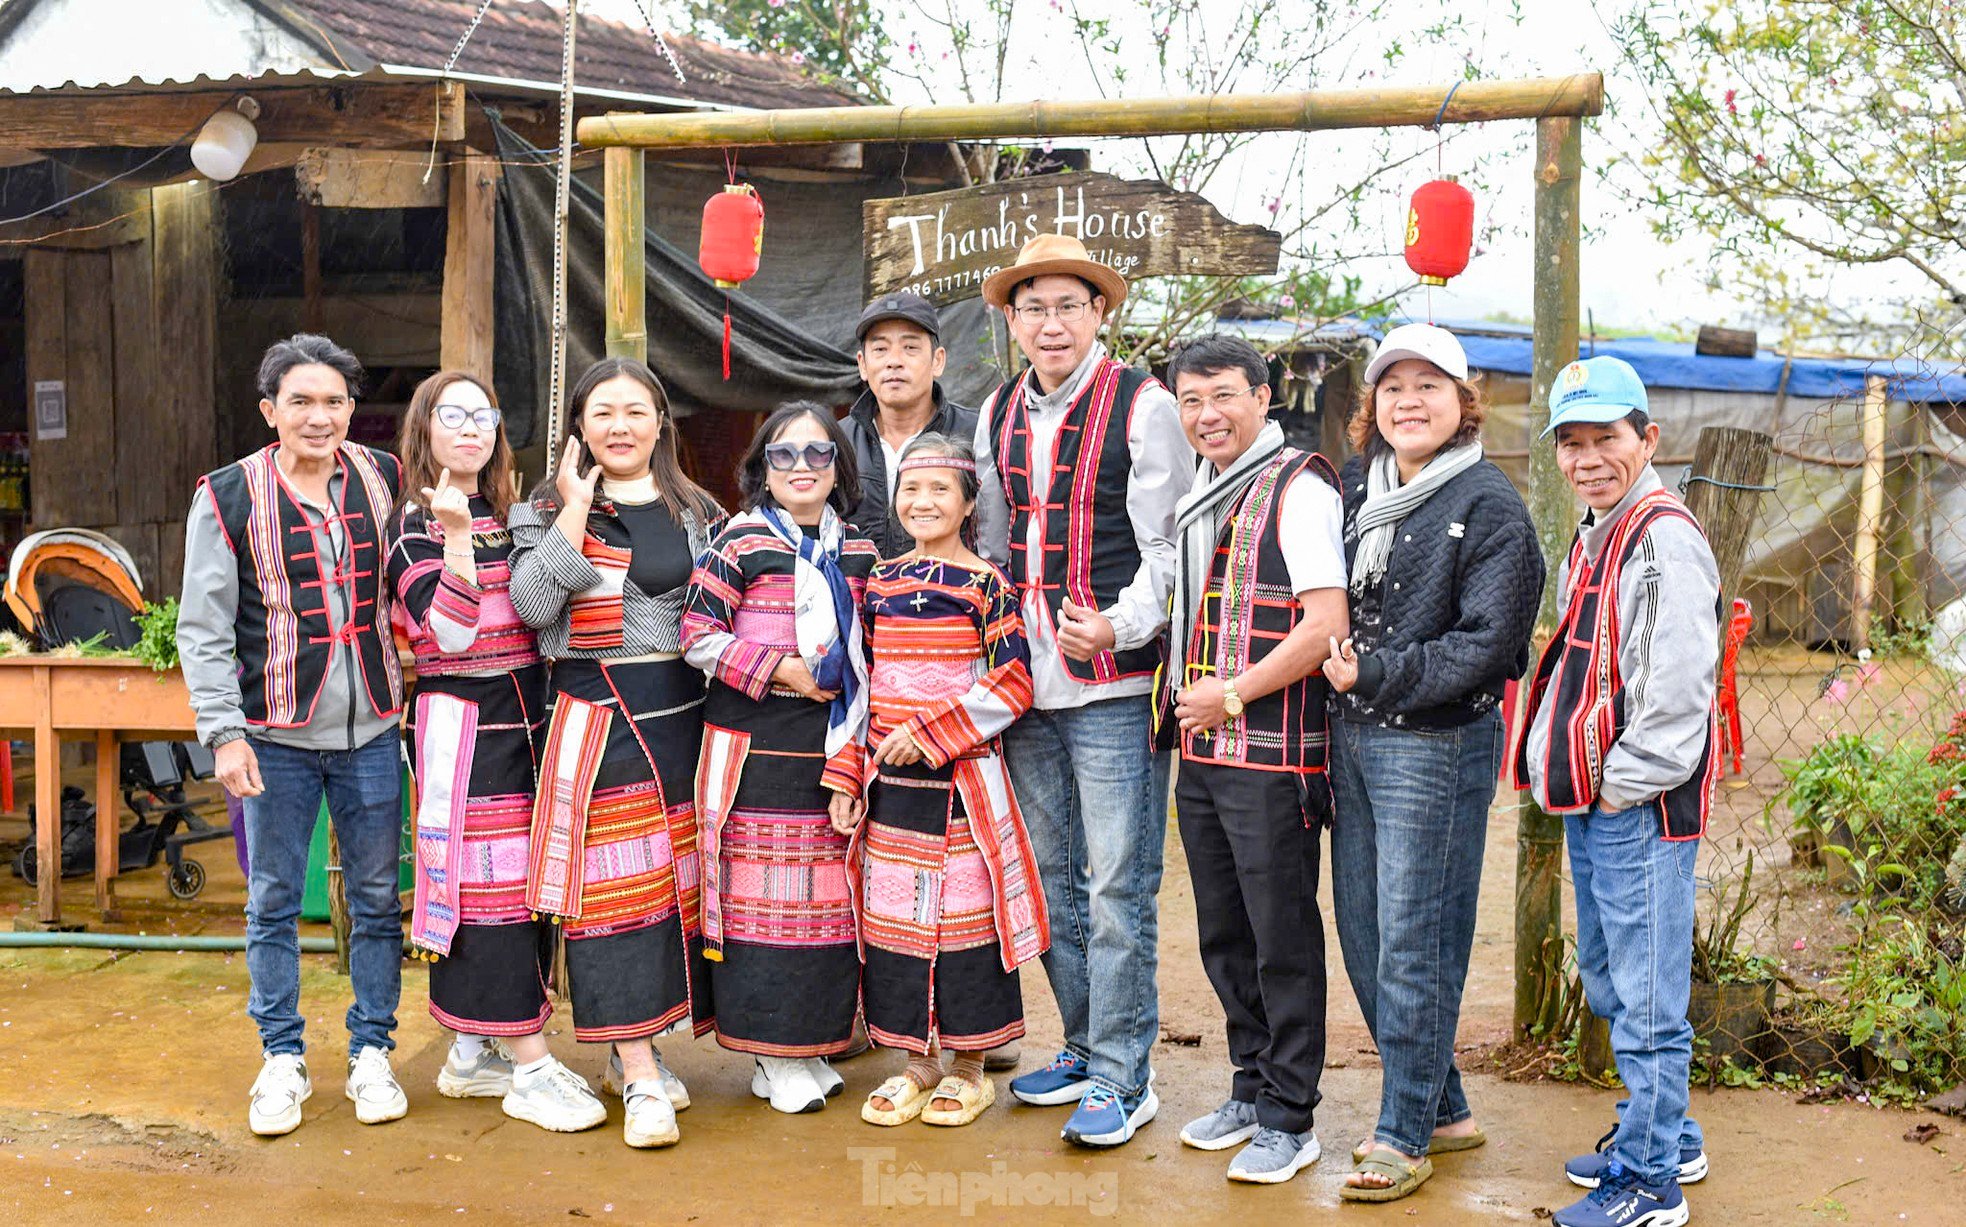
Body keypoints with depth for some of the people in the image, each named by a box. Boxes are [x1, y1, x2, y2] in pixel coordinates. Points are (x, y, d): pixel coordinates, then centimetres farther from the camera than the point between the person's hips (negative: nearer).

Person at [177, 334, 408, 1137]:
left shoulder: (385, 481, 5)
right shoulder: (228, 497, -3)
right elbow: (203, 627, -3)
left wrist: (414, 693, 8)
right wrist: (224, 731, -9)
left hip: (371, 729, 2)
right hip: (277, 734, -2)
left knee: (377, 896, 8)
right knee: (274, 900, 7)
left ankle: (371, 1052, 22)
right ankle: (282, 1059, 21)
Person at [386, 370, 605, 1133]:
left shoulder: (506, 515, 15)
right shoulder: (415, 523, -6)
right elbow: (449, 632, -19)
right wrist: (456, 537, -28)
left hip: (522, 718, 8)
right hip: (462, 719, -8)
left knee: (521, 879, 10)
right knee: (486, 881, -7)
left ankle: (472, 1054, 21)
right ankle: (531, 1070, -5)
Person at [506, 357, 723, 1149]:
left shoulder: (696, 511, 13)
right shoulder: (549, 510, 5)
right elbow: (533, 603, -12)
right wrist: (576, 508, -11)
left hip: (685, 717, 4)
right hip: (600, 720, -4)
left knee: (677, 882, 8)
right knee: (615, 886, -8)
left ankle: (633, 1048, 24)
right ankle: (641, 1078, -3)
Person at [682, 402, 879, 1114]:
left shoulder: (857, 553, 12)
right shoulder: (741, 542, -1)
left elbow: (864, 664, 12)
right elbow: (696, 635, -7)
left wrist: (849, 759, 4)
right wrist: (780, 669, -14)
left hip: (832, 744, 4)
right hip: (754, 746, -4)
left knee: (826, 891, 7)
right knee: (761, 889, -3)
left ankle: (809, 1043, 19)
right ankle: (773, 1054, 7)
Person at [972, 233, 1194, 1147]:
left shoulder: (1142, 406, -6)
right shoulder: (998, 414, 12)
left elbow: (1169, 550, -9)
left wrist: (1118, 627, -24)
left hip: (1115, 688, -6)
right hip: (1026, 688, 6)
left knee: (1118, 889, -3)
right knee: (1052, 879, 15)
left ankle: (1121, 1076, 8)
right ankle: (1083, 1046, 29)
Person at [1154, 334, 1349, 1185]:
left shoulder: (1297, 489, -9)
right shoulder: (1196, 502, 16)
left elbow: (1326, 623, -18)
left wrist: (1231, 695, -15)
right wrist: (1179, 700, 10)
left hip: (1272, 758, -8)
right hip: (1201, 756, 8)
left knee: (1283, 939, 0)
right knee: (1224, 935, 15)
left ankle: (1288, 1119, 11)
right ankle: (1251, 1089, 29)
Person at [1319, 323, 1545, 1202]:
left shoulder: (1489, 505, -8)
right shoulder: (1356, 485, 11)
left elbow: (1485, 644, -13)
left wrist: (1375, 674, -15)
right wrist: (1337, 664, 5)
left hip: (1436, 745, -7)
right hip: (1353, 737, 7)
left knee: (1413, 945, -2)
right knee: (1361, 932, 11)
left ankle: (1404, 1136, 12)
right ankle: (1444, 1109, 27)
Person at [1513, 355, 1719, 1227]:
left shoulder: (1664, 538, -15)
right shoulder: (1594, 536, 15)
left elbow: (1677, 689, -22)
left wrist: (1620, 787, -16)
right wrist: (1576, 785, 15)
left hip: (1640, 808, -10)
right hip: (1593, 804, 10)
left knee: (1646, 998, -1)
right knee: (1609, 983, 20)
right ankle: (1668, 1137, 35)